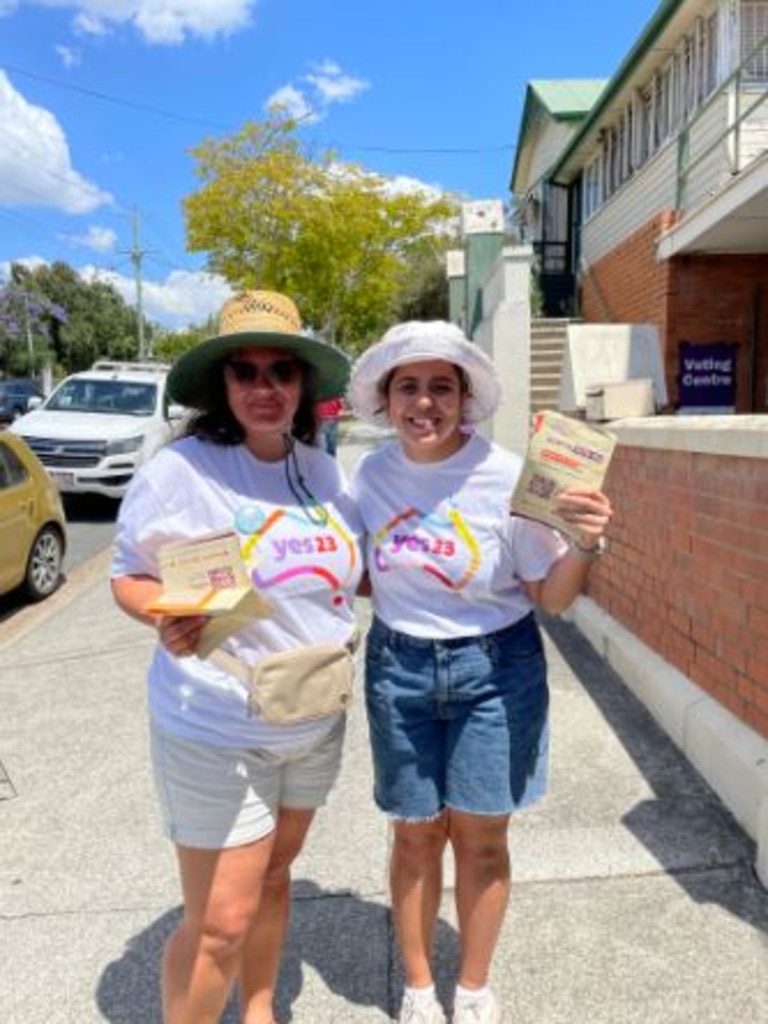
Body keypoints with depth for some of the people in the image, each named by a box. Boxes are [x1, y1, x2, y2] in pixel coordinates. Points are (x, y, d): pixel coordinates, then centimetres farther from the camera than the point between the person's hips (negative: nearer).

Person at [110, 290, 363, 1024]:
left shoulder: (322, 469, 0)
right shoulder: (181, 467, -18)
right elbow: (127, 575, -10)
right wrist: (169, 620, -28)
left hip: (315, 723, 6)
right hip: (215, 733, -6)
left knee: (274, 876, 25)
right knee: (220, 920, 3)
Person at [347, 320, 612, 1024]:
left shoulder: (506, 476, -15)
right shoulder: (371, 475, -6)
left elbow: (551, 598, -9)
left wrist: (583, 547, -26)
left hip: (495, 667, -2)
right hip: (399, 667, 2)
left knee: (480, 837, 10)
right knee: (416, 835, 13)